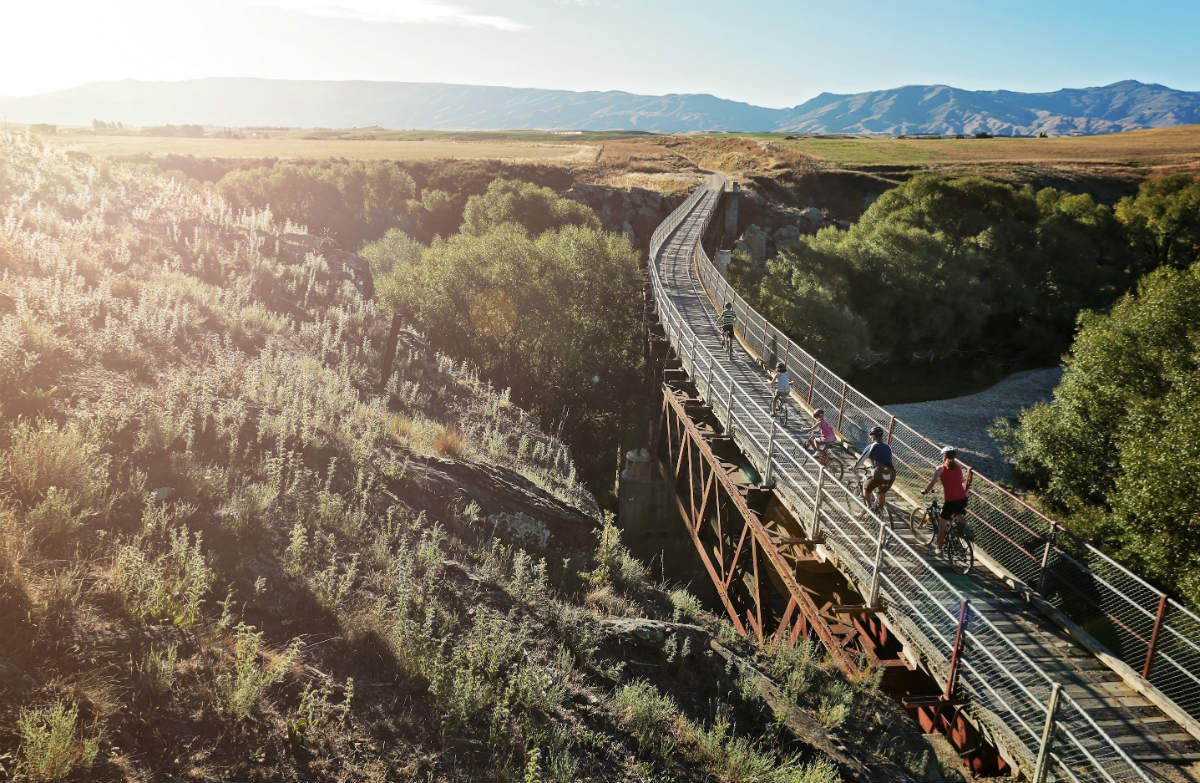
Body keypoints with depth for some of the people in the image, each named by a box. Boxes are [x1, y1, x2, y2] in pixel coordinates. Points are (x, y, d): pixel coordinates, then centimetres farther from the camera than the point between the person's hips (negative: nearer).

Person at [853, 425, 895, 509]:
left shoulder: (872, 446, 5)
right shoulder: (888, 447, 20)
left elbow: (861, 459, 10)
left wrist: (853, 467, 27)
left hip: (879, 474, -5)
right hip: (891, 474, 5)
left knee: (866, 489, 18)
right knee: (882, 492, 29)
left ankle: (869, 508, 6)